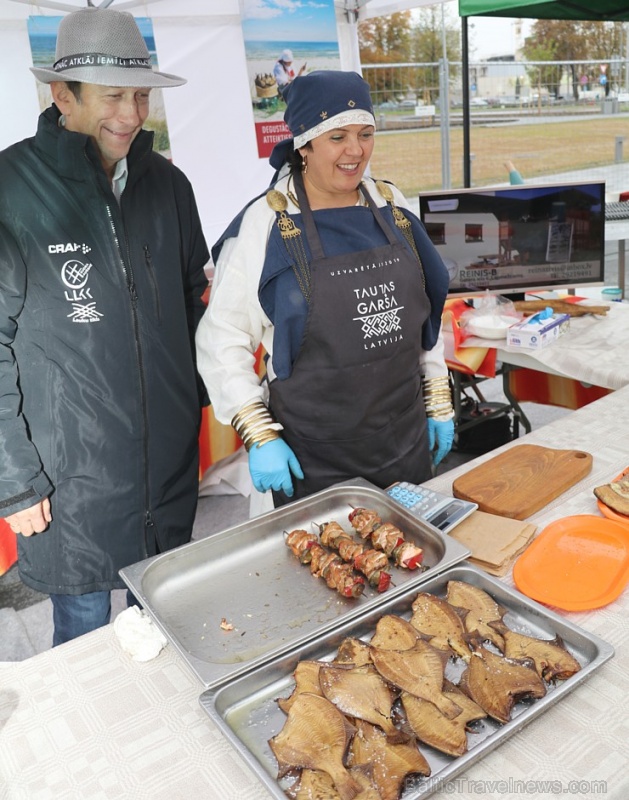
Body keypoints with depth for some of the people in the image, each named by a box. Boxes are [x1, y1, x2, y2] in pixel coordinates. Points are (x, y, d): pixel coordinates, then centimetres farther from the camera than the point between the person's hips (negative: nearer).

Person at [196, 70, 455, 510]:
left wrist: (439, 402, 11)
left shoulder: (393, 207, 3)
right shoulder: (265, 225, -12)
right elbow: (224, 341, -10)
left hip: (407, 442, 5)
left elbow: (425, 312, 11)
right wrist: (260, 437, -14)